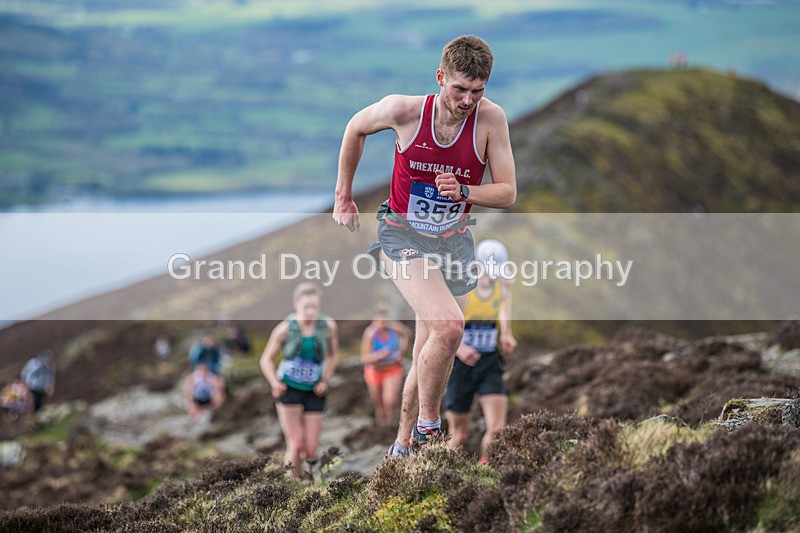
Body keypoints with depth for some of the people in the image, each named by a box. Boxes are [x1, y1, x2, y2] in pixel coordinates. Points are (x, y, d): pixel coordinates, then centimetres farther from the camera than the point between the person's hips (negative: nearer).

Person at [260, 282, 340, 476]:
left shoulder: (328, 326, -7)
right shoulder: (285, 329, -12)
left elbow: (333, 355, 12)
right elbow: (266, 359, 0)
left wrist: (325, 380, 0)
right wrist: (275, 383, -15)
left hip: (314, 392, 2)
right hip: (289, 388, -2)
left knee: (311, 451, 1)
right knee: (296, 445, -10)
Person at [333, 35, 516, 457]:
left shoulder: (490, 119, -13)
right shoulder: (404, 110, -17)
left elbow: (507, 193, -6)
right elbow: (356, 128, 5)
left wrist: (463, 191, -25)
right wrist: (343, 196, 12)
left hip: (454, 243, 3)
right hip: (403, 235, -3)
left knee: (428, 357, 10)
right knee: (448, 326, -26)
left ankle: (402, 447, 27)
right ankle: (427, 423, -7)